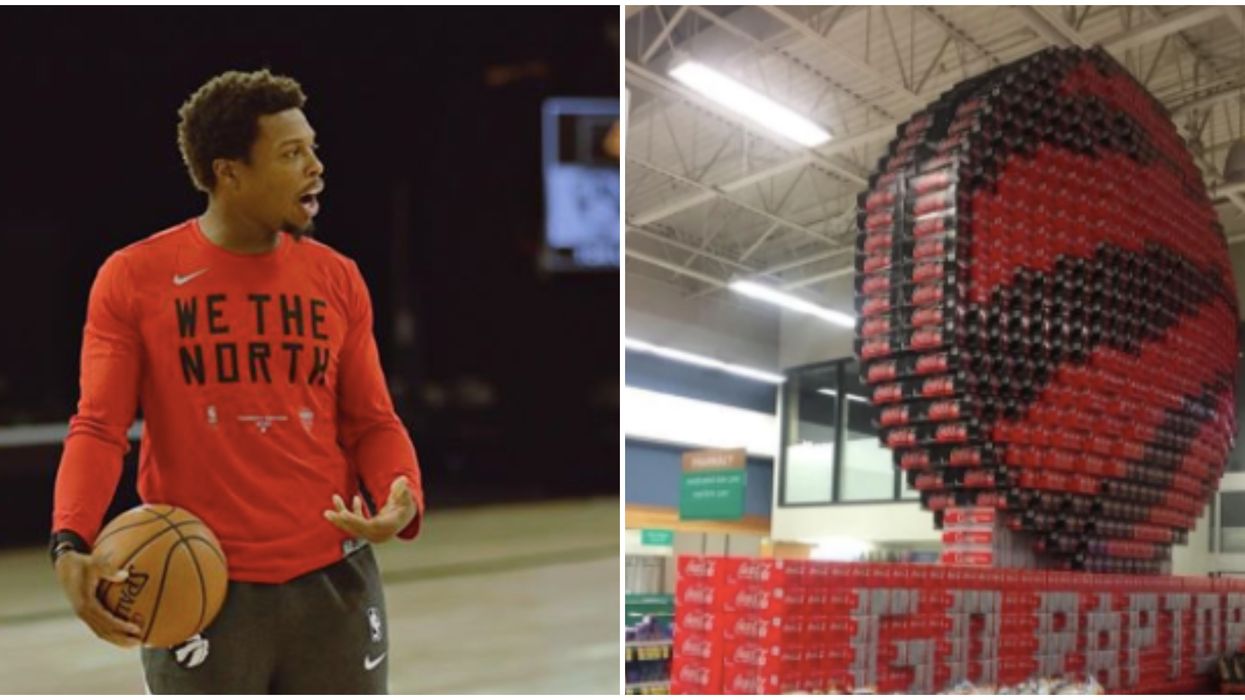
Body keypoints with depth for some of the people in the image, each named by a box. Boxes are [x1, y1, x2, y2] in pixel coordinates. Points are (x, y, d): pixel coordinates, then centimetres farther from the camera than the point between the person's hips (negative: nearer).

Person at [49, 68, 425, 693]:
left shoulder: (336, 278, 4)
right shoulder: (134, 279, -3)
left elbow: (372, 422, 7)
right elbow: (100, 427, -5)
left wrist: (402, 501, -13)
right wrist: (71, 543, -21)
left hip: (332, 581, 3)